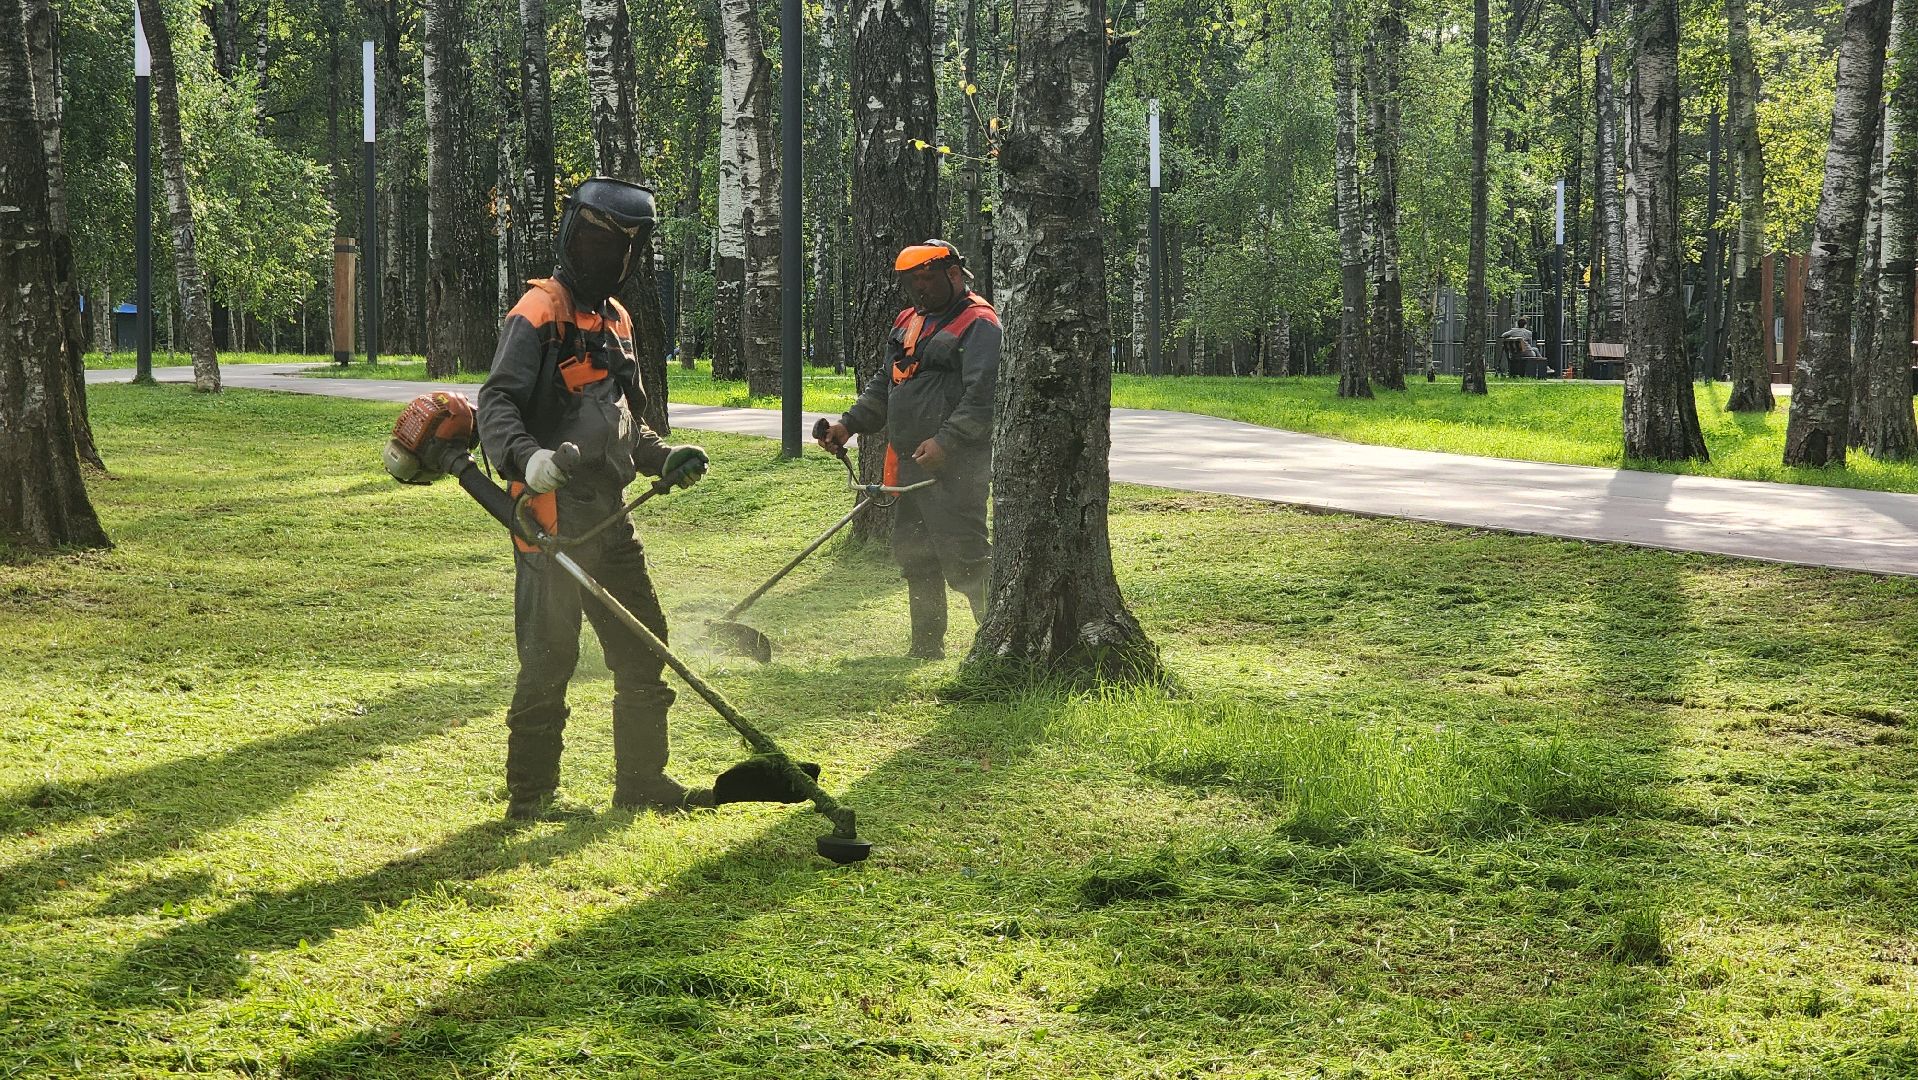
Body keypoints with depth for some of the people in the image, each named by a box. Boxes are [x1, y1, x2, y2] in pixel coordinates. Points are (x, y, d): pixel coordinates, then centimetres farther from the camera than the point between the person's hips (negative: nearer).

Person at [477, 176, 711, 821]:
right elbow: (497, 404, -18)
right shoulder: (540, 313, -8)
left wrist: (663, 459, 9)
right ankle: (529, 796, 4)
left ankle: (641, 780, 23)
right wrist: (526, 458, -36)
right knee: (549, 659, -6)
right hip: (552, 512, -8)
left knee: (642, 648, 13)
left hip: (608, 514, 9)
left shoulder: (615, 320, 19)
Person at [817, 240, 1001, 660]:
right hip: (909, 461, 9)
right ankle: (927, 645, 23)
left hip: (955, 465, -9)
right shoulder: (909, 321, 19)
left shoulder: (978, 325, -10)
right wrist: (850, 423, 12)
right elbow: (884, 384, 25)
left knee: (963, 555, -13)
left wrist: (946, 441, -26)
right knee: (914, 554, 14)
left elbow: (984, 396, -20)